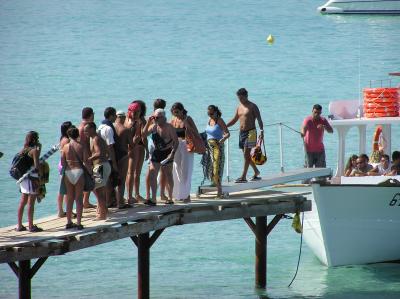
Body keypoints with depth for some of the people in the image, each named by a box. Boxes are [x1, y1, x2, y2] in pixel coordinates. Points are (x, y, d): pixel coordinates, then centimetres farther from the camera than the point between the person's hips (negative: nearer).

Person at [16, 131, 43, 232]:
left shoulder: (23, 150, 10)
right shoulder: (34, 150, -12)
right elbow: (36, 166, -18)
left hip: (23, 178, 8)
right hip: (32, 178, -8)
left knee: (22, 202, 12)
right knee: (31, 203, -4)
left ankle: (19, 225, 15)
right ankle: (31, 226, -2)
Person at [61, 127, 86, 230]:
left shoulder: (66, 147, -1)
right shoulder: (81, 146, -6)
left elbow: (62, 162, -1)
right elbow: (85, 161, -9)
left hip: (68, 172, 2)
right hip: (79, 171, -2)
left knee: (69, 198, 12)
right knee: (79, 198, 2)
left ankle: (69, 222, 16)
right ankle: (78, 223, -1)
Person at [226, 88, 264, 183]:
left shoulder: (252, 106, -6)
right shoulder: (239, 107, 13)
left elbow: (259, 119, -9)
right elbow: (234, 120, 20)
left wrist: (261, 131, -19)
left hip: (250, 132, -7)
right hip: (242, 132, 7)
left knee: (246, 155, -11)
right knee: (246, 155, 11)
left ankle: (243, 177, -14)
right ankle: (256, 172, 26)